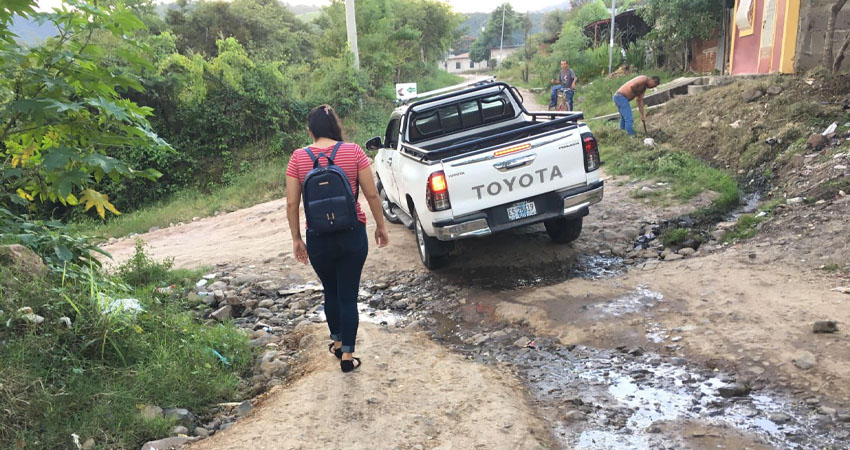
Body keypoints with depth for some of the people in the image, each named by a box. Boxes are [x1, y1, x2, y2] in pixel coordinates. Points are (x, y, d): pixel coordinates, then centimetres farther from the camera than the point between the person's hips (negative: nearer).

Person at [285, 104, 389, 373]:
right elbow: (372, 194, -5)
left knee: (331, 292, 22)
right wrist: (381, 225, 8)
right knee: (349, 295, 9)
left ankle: (337, 342, 38)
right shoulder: (353, 152, -6)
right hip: (352, 235, -1)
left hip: (319, 239, 1)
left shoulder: (298, 158, -4)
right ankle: (347, 355, 15)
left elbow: (292, 204, -3)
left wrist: (296, 239, 7)